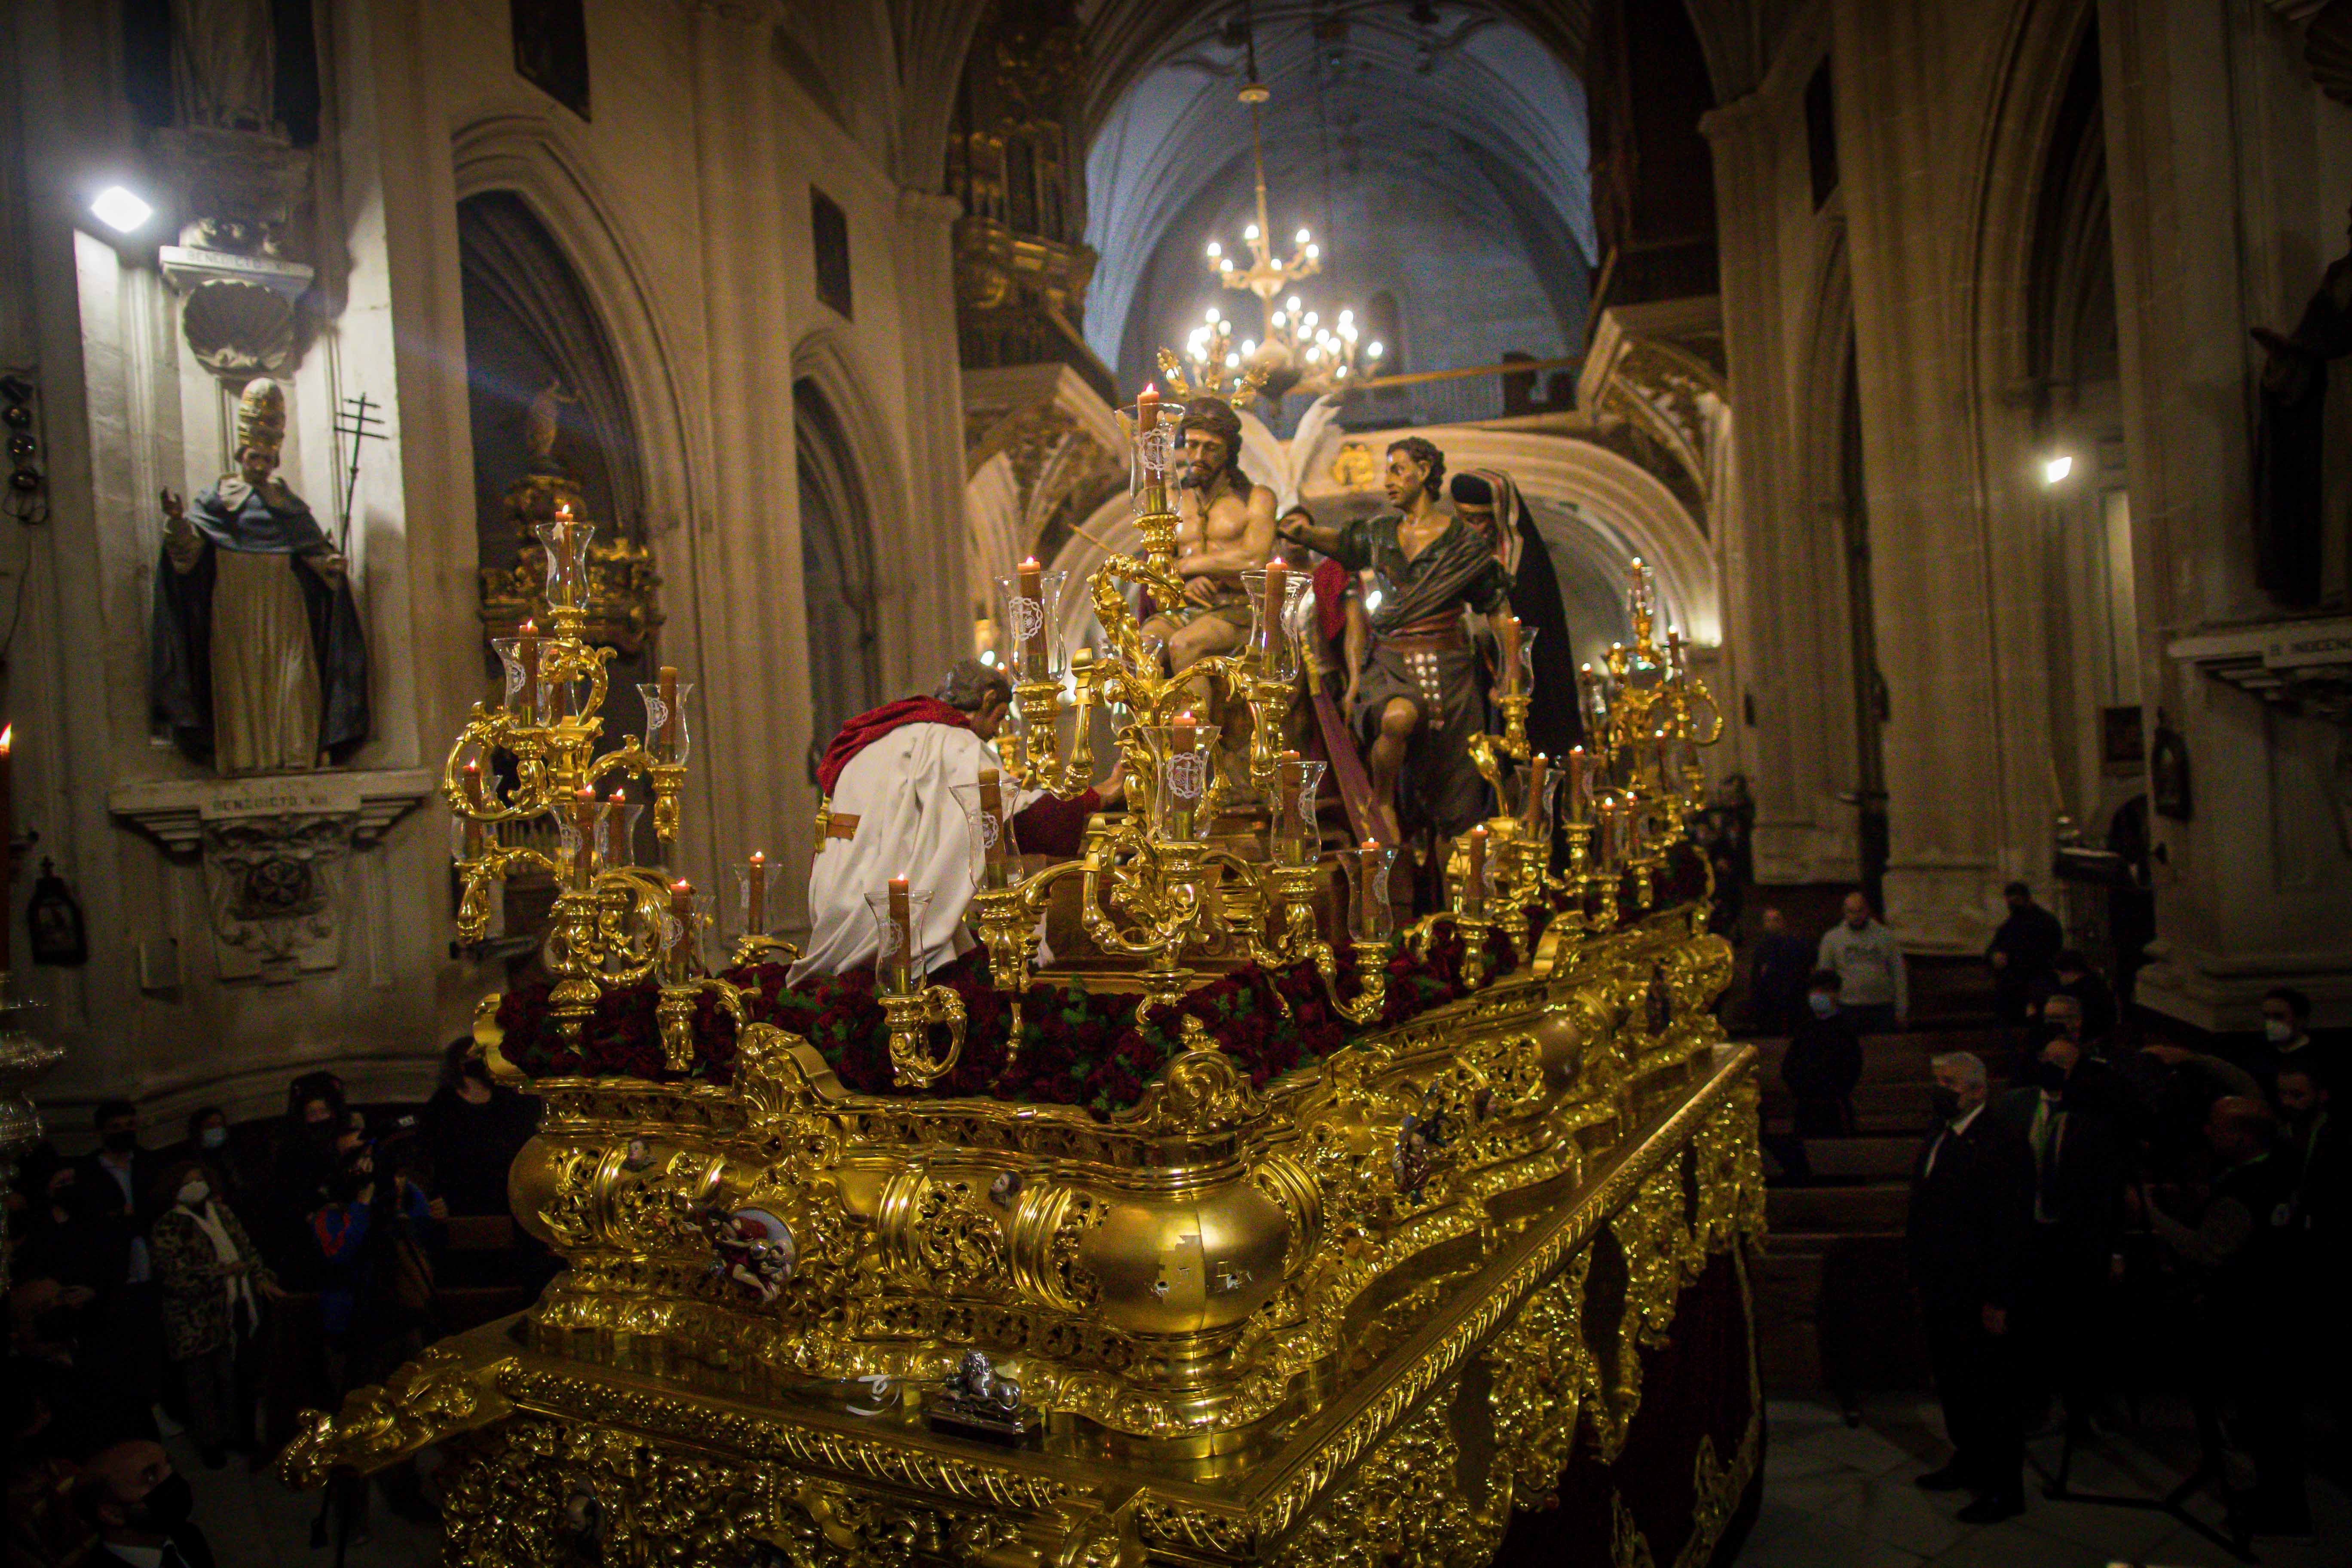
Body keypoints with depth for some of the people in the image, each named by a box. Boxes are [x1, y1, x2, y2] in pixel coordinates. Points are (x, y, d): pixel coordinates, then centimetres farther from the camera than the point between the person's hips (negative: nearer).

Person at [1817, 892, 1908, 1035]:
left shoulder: (1886, 936, 5)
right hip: (1848, 1008, 0)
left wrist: (1901, 1010, 3)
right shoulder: (1831, 938, 4)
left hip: (1882, 1007, 0)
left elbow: (1899, 973, 7)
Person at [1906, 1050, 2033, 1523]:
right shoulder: (1935, 1142, 10)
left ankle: (2005, 1490, 17)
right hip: (1941, 1296, 8)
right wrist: (1921, 1283, 15)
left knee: (1993, 1394, 4)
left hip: (1979, 1301, -8)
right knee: (1953, 1386, 19)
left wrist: (1996, 1302, -18)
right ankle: (1969, 1463, 35)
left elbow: (2011, 1231, -18)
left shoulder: (2003, 1147, -16)